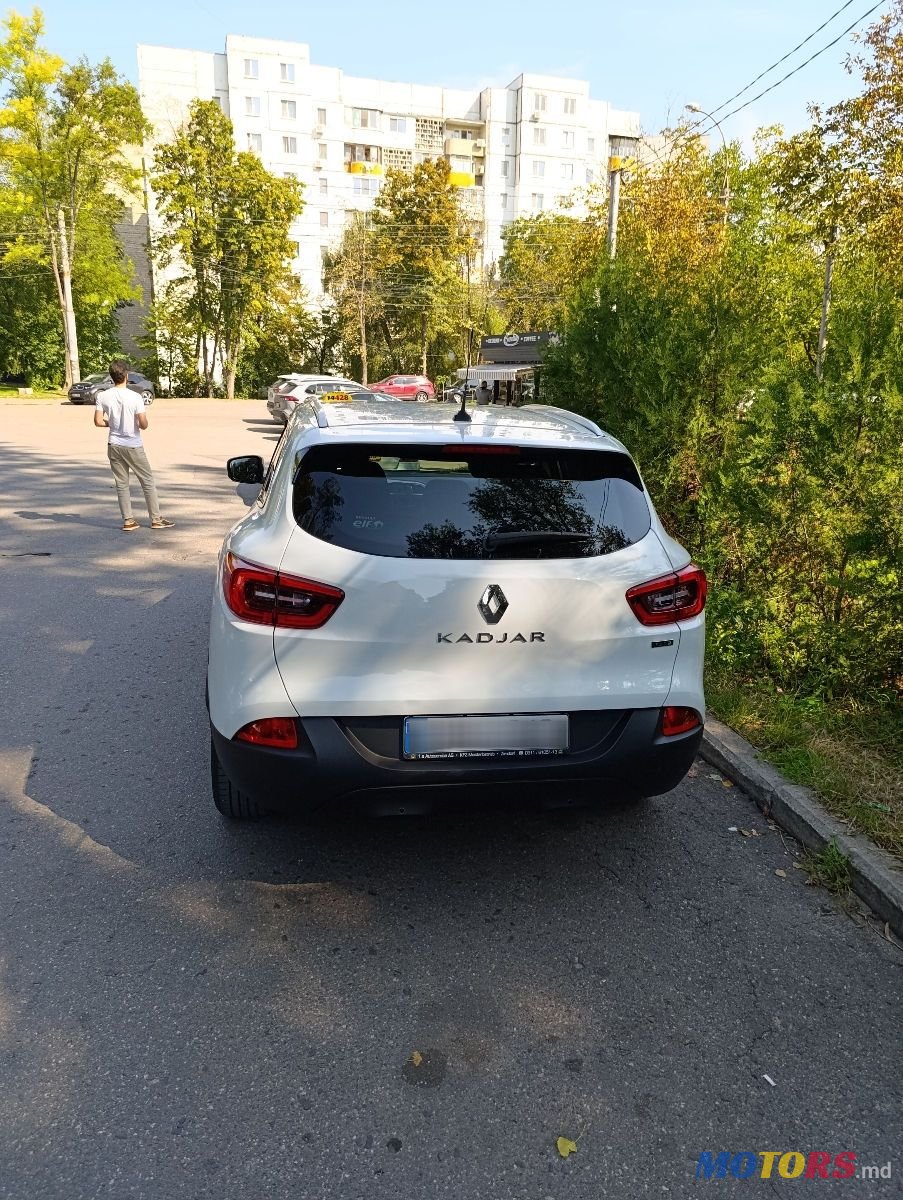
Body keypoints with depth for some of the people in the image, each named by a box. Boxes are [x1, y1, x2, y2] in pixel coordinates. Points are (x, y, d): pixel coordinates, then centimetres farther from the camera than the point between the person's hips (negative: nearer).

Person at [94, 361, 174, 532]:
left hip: (114, 446, 4)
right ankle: (156, 519, 10)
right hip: (133, 446, -4)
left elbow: (98, 421, -2)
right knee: (148, 482, 7)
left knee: (121, 484, 10)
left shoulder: (103, 396, -4)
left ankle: (128, 521, 10)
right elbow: (144, 424, -15)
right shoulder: (135, 397, -14)